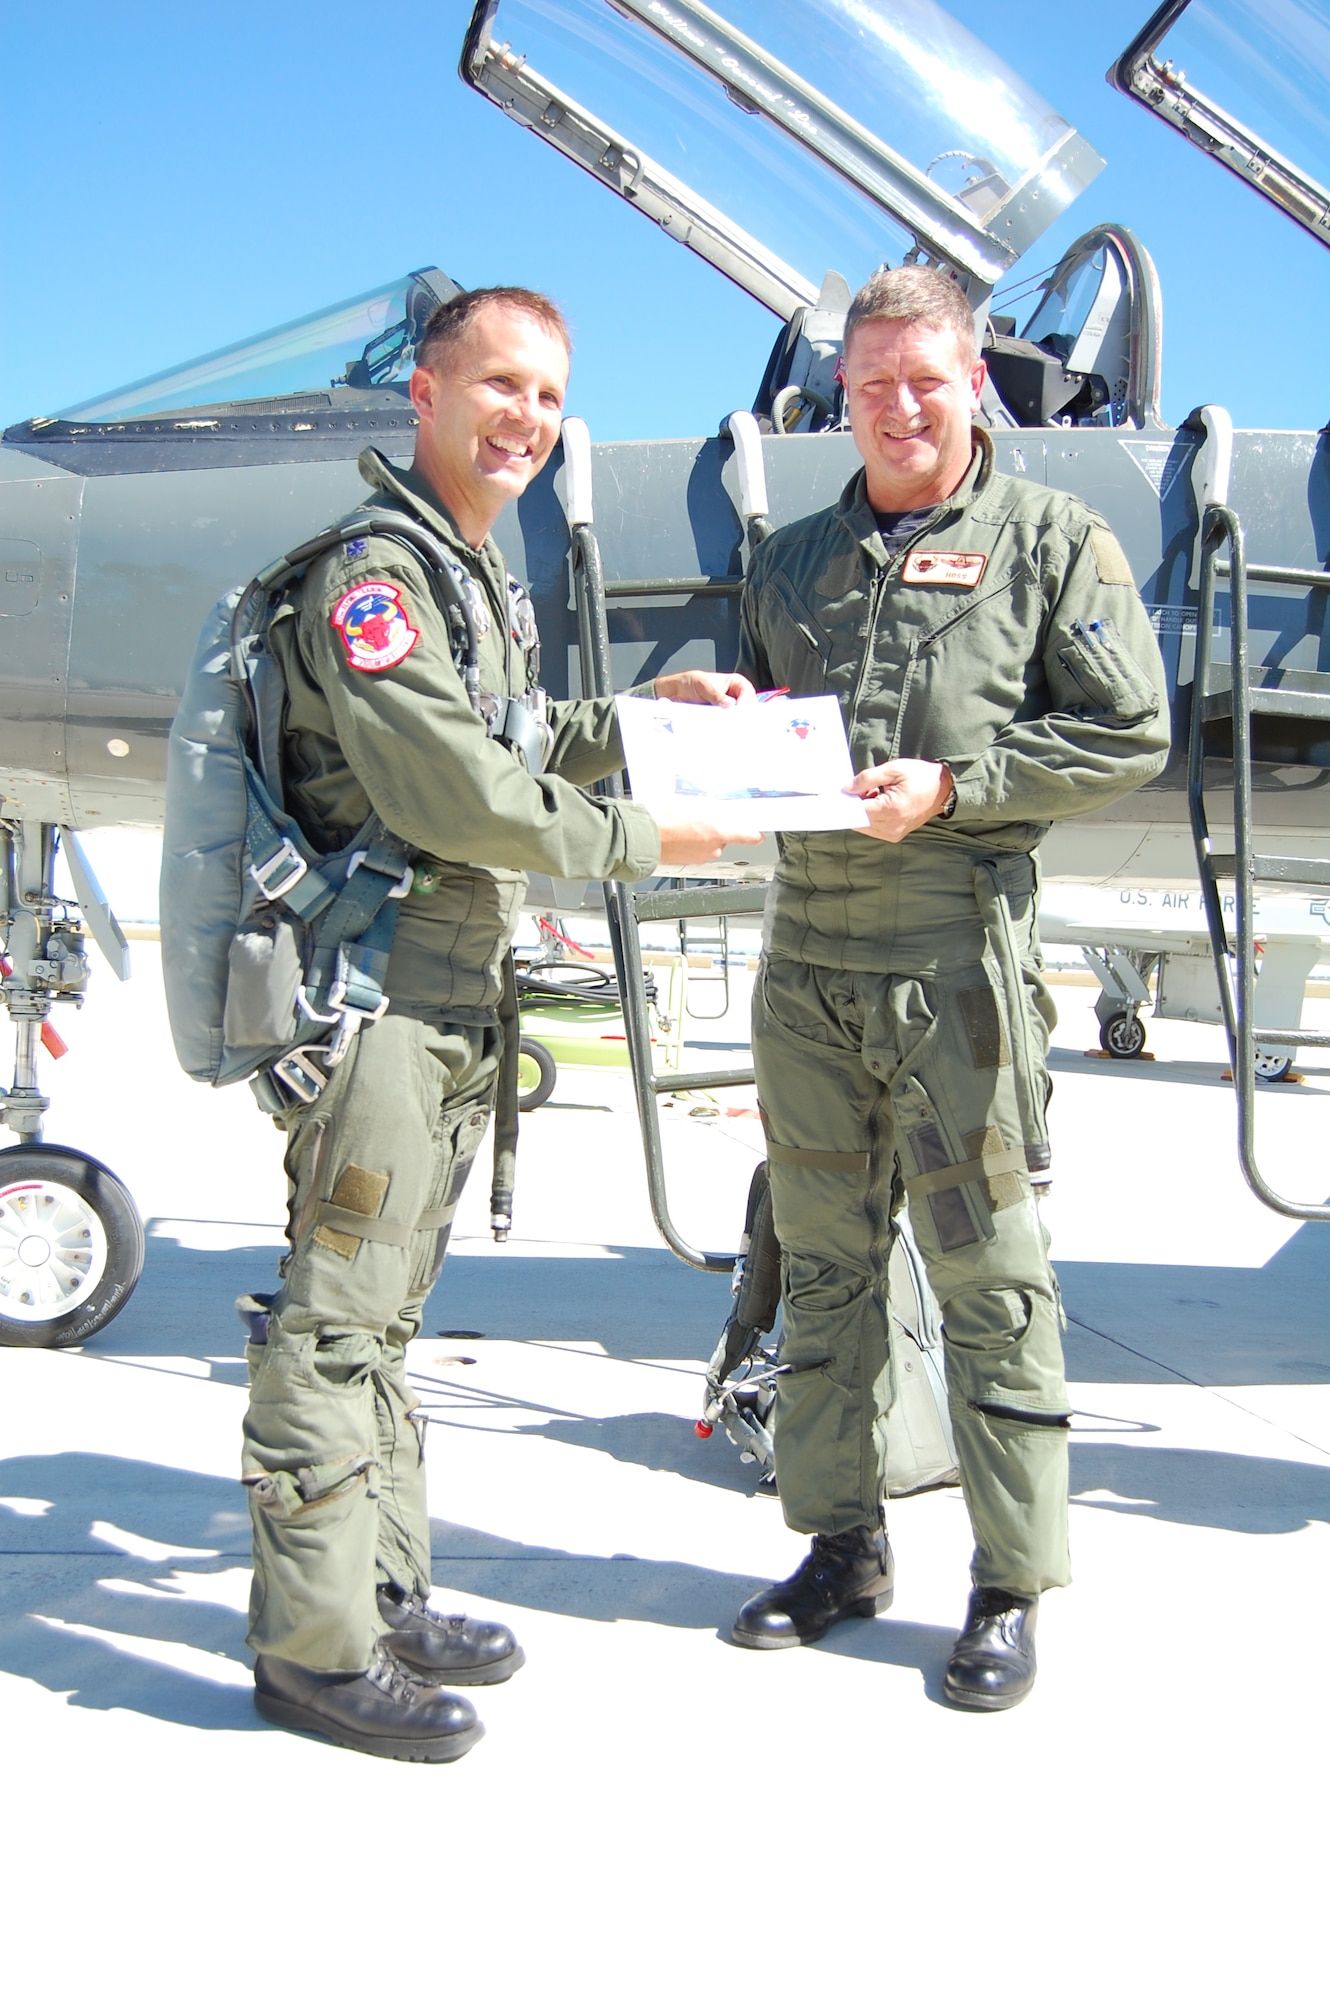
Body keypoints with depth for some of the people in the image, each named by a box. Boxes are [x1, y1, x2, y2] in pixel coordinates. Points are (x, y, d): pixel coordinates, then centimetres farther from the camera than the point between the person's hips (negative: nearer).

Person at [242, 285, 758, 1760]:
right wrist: (646, 842, -12)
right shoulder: (368, 571, -13)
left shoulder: (482, 575, 19)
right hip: (370, 984, -10)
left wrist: (648, 707, 14)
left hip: (454, 993, 10)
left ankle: (383, 1595, 27)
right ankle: (312, 1645, 7)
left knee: (385, 1307, 16)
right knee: (333, 1313, -4)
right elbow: (456, 794, -22)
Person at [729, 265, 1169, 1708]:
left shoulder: (1052, 538, 5)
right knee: (821, 1261, 10)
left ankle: (1012, 1585, 10)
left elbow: (1129, 733, -2)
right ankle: (841, 1548, 24)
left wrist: (953, 785, -12)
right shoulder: (791, 558, 19)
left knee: (987, 1273, -2)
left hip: (957, 951, -5)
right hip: (805, 948, 5)